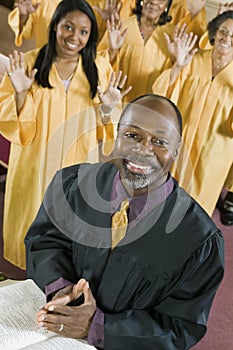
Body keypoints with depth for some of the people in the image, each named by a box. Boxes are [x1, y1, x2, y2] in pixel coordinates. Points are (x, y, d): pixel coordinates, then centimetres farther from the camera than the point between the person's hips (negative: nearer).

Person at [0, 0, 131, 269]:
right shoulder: (28, 63, -6)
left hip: (80, 166, 1)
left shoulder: (100, 68, -3)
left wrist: (107, 109, -19)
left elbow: (106, 130, 2)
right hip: (36, 164, 0)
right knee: (35, 220, 14)